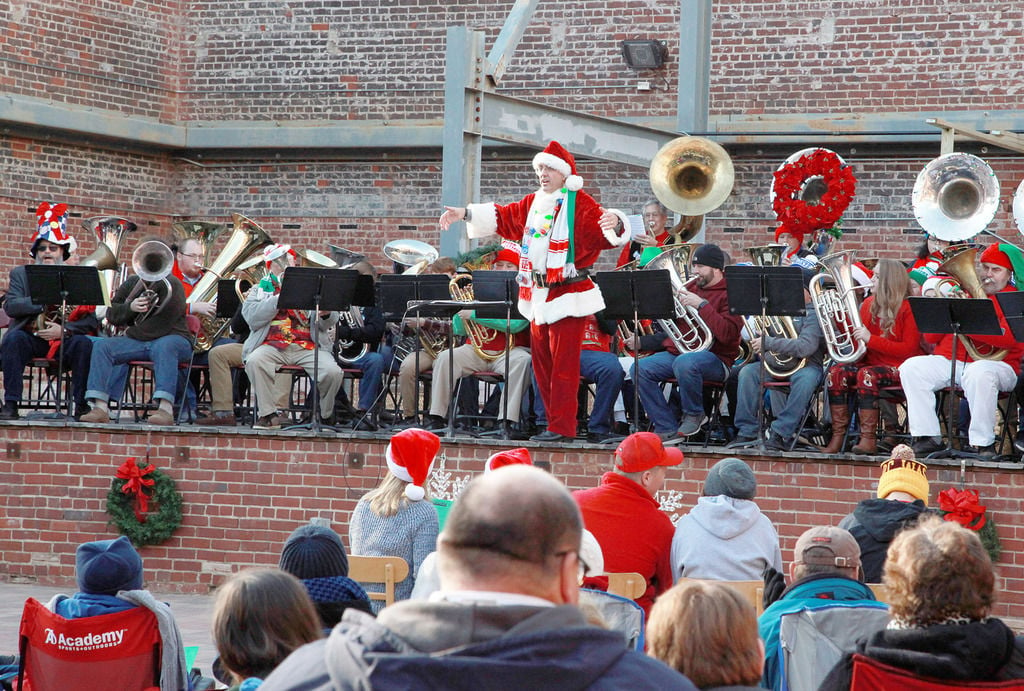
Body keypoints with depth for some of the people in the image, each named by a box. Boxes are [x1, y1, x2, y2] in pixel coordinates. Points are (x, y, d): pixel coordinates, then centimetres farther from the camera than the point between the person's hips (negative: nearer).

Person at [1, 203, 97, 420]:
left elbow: (91, 319, -2)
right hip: (29, 338, 1)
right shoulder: (21, 274, 14)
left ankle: (82, 405, -25)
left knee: (84, 343, -30)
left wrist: (64, 329, -19)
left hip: (65, 340, 0)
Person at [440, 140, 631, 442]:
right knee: (542, 361, 11)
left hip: (568, 294, -8)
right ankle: (554, 421, 18)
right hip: (537, 296, 8)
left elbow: (606, 231, -22)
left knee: (563, 363, -9)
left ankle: (562, 426, -7)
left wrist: (614, 224, -45)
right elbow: (501, 217, 26)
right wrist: (465, 213, 20)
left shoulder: (579, 204, -9)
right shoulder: (532, 204, 13)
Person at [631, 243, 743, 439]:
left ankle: (694, 415, -13)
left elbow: (727, 334, -18)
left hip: (715, 358, -8)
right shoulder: (692, 290, 21)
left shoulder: (729, 295, -2)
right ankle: (667, 428, -15)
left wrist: (701, 305, -20)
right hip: (678, 352, 8)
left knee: (684, 363, -40)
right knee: (639, 370, -15)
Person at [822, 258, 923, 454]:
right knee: (836, 373, -20)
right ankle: (837, 437, -25)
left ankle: (868, 439, -34)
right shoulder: (868, 304, 13)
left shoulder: (907, 308, -8)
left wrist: (871, 339, -20)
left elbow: (909, 349, -15)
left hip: (899, 368, -6)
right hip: (870, 362, 7)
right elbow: (853, 336, 21)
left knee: (866, 374, -35)